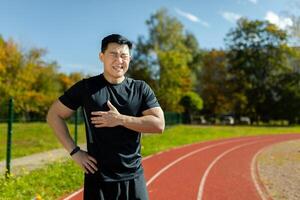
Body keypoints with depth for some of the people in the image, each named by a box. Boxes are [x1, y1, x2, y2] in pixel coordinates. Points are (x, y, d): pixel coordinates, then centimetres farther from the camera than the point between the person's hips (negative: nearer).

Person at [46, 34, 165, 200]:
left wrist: (121, 119, -16)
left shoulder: (141, 89, 1)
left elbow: (159, 124, -8)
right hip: (98, 178, -1)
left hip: (134, 178, 2)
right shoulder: (86, 87, -2)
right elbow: (54, 115, 2)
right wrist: (74, 152, -6)